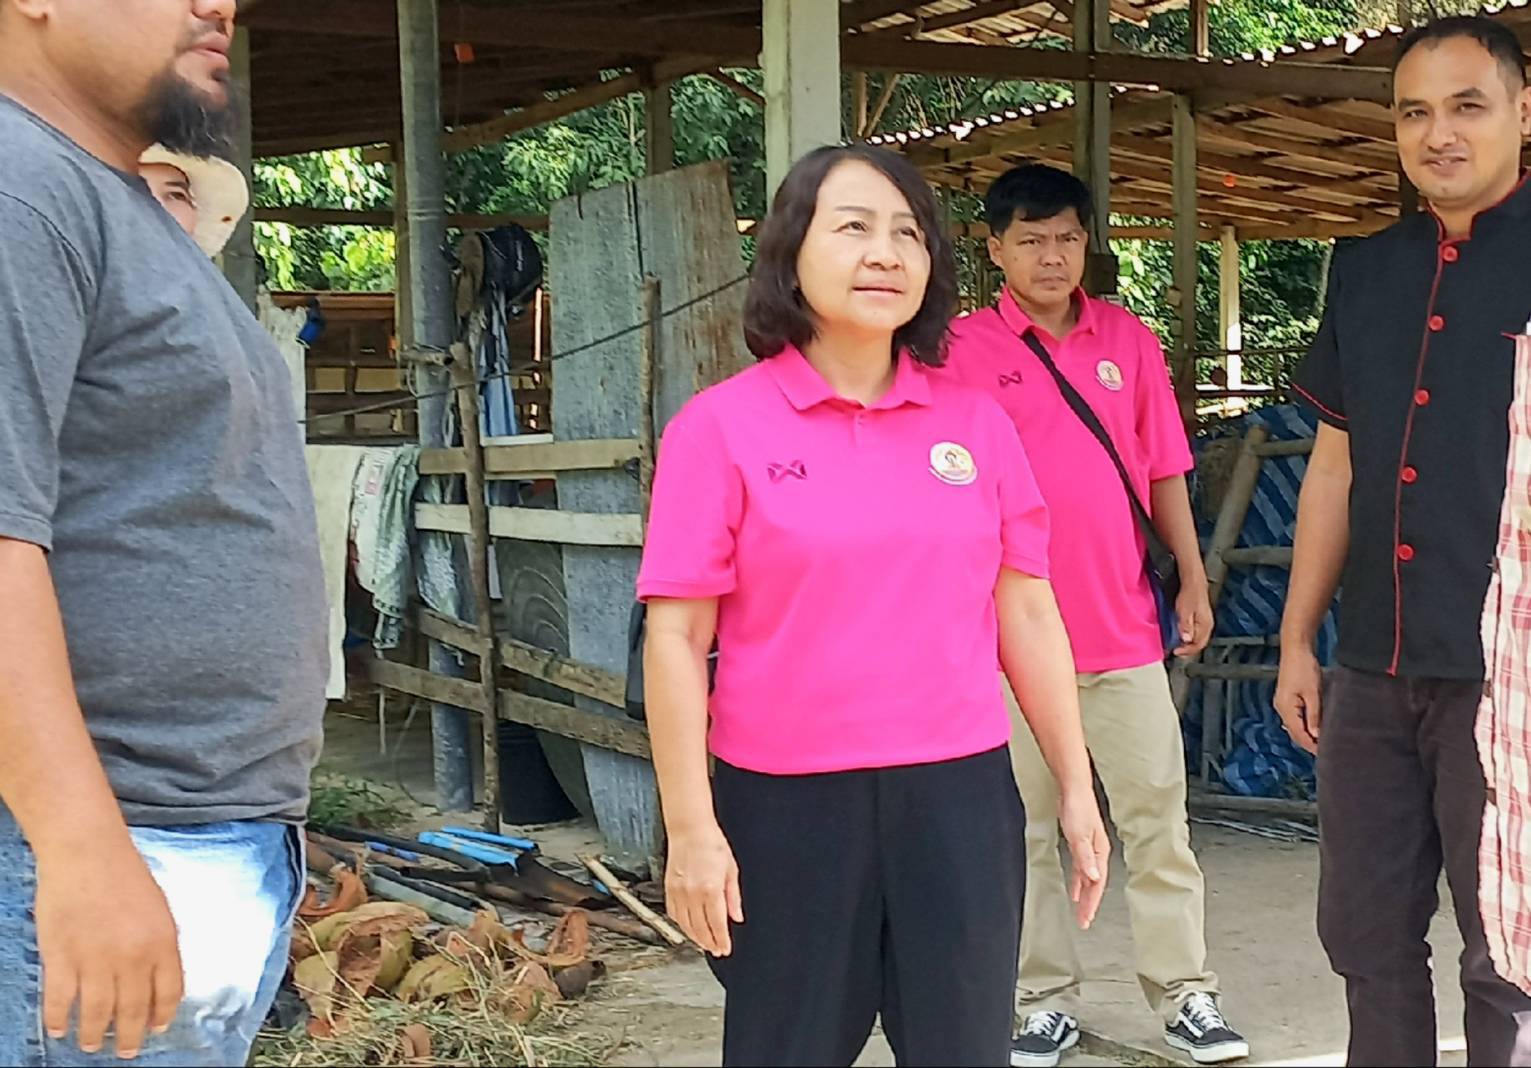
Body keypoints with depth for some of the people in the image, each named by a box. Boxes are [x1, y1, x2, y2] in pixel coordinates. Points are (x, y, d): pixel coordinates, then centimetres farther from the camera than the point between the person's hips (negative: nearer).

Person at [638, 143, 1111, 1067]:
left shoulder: (975, 424, 6)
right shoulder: (722, 428, -4)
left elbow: (1027, 614, 9)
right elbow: (677, 636, -5)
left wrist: (1077, 789, 9)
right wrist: (691, 828, -9)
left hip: (960, 795, 3)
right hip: (785, 808, -2)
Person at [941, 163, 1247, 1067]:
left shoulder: (1130, 342, 6)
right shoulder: (964, 350, -2)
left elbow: (1164, 471, 11)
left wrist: (1194, 582, 9)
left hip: (1123, 625, 2)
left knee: (1158, 816, 5)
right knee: (1025, 829, 6)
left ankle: (1187, 996, 14)